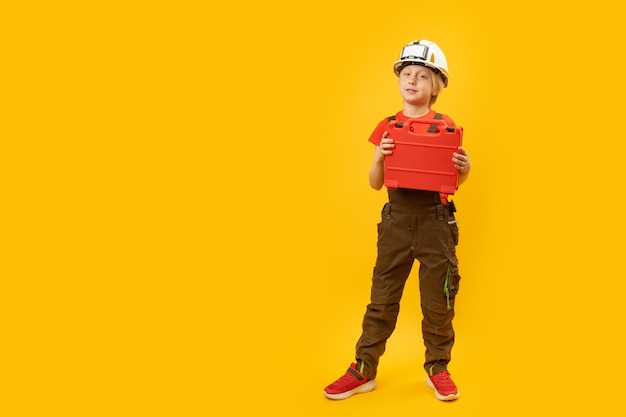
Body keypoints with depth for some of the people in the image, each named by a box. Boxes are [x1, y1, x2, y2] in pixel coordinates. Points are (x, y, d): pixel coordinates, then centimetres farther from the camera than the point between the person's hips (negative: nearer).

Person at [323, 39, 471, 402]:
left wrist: (464, 165, -14)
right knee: (382, 298, 6)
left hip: (436, 219, -1)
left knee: (438, 300, 6)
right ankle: (364, 370, 15)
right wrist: (380, 157, -14)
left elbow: (458, 179, 8)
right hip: (396, 218, 1)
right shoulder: (387, 126, 4)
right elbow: (376, 183, 5)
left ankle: (438, 368, 23)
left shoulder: (446, 126, 0)